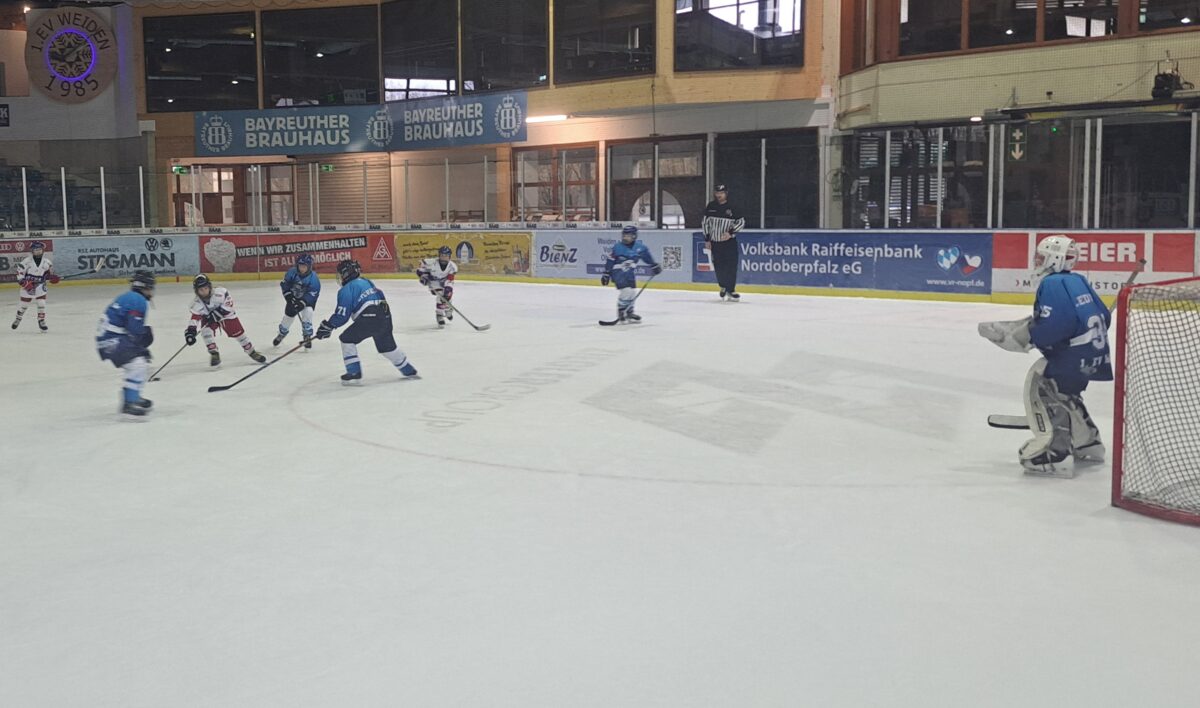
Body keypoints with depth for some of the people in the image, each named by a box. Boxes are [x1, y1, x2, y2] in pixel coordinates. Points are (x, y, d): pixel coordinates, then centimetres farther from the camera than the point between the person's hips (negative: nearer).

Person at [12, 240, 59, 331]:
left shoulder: (46, 260, -5)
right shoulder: (27, 260, -14)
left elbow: (50, 269, 13)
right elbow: (19, 270, -10)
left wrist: (52, 276, -4)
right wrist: (23, 282, -17)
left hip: (40, 286, 2)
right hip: (28, 286, -2)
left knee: (42, 303, -8)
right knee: (24, 304, 11)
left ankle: (41, 321, 4)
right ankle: (18, 319, 34)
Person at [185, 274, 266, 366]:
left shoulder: (219, 292, -34)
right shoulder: (196, 303, -24)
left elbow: (229, 302, -27)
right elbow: (195, 317, -22)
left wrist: (216, 313, -32)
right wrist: (190, 331, -35)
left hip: (226, 314, -1)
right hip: (208, 318, 2)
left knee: (238, 331, -1)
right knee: (206, 331, -25)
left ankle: (251, 352, 16)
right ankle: (214, 354, -12)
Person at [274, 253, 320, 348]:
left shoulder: (313, 278, -28)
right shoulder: (292, 272, -20)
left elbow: (312, 294, -28)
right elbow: (284, 284, -7)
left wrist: (302, 303, -36)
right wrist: (288, 295, -19)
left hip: (307, 300, -3)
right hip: (293, 298, 3)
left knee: (307, 312, -27)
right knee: (289, 314, 7)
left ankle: (307, 337, -13)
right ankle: (281, 334, 36)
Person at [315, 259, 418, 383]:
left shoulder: (347, 289, -1)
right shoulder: (366, 282, 23)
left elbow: (342, 314, -6)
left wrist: (328, 326, 3)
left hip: (369, 319, -8)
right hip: (385, 317, 8)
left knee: (347, 339, 7)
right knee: (387, 346, 24)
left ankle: (354, 372, 3)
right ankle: (409, 371, 32)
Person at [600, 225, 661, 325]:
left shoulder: (640, 247, -5)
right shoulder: (617, 248, -14)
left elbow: (647, 257, 12)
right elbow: (610, 261, -8)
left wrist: (654, 266, 15)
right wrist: (606, 274, -8)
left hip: (630, 274, 5)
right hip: (618, 274, -5)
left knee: (633, 292, 10)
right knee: (626, 291, -19)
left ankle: (629, 313, 27)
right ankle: (621, 313, -4)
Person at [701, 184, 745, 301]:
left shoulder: (732, 208, -5)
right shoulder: (710, 207, 3)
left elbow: (741, 222, -2)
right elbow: (705, 223, 9)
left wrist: (731, 233, -14)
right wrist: (707, 239, 4)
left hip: (730, 242, -2)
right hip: (715, 243, 2)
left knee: (731, 266, -9)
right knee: (719, 267, 3)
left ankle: (730, 290, -1)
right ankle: (723, 286, 25)